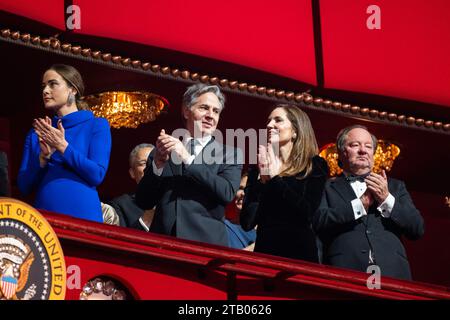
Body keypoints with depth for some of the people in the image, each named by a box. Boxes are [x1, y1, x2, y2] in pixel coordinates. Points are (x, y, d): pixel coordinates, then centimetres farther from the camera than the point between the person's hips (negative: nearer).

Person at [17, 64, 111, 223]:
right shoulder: (37, 132, 10)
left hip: (83, 215, -3)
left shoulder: (97, 125, 2)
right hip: (43, 217, 3)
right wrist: (44, 156, -11)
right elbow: (24, 186, 5)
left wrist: (63, 147, -13)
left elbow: (97, 175, -8)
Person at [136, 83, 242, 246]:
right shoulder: (163, 151, 11)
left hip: (206, 242, -1)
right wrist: (158, 163, -8)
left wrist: (187, 159, -13)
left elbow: (227, 193, -10)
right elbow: (143, 202, 6)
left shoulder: (229, 154, 6)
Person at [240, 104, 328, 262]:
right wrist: (263, 180, -11)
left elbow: (306, 213, -14)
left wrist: (275, 178, -13)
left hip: (300, 254, -2)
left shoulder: (315, 166, 0)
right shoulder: (259, 167, 6)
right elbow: (247, 222, -2)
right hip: (264, 251, 2)